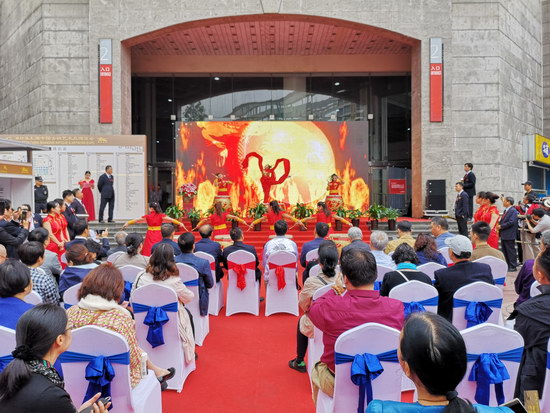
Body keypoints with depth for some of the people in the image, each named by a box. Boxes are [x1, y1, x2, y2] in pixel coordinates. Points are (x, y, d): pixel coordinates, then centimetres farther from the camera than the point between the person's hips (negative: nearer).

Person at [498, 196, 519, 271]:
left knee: (511, 251, -1)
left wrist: (501, 226, -17)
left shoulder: (513, 211, -14)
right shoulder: (505, 210, 15)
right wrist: (499, 225, 1)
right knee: (504, 251, 14)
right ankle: (507, 265, 23)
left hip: (509, 235, -9)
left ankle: (513, 266, 6)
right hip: (503, 235, 9)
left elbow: (511, 222, -22)